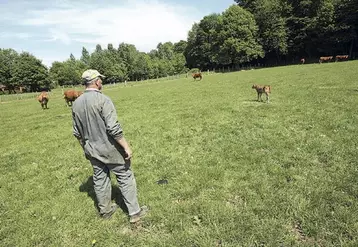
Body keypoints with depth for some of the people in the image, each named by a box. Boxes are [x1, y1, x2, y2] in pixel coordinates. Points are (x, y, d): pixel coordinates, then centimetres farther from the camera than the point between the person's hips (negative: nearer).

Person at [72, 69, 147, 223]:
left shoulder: (76, 104, 2)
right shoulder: (102, 100, -19)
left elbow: (77, 133, 9)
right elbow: (113, 128, -24)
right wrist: (126, 147, -17)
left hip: (92, 150, 7)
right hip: (109, 149, -6)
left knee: (100, 179, 19)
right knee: (125, 177, 7)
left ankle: (105, 210, 36)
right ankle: (134, 212, 15)